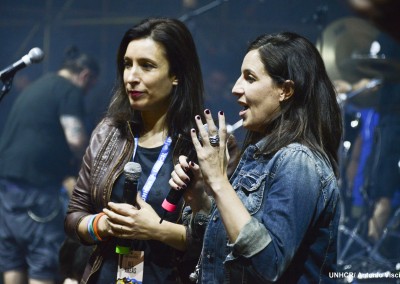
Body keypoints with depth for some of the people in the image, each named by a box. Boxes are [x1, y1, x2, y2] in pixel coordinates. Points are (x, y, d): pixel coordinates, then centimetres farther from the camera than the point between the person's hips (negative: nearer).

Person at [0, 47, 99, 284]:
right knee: (44, 258, -5)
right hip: (34, 183, -8)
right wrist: (80, 159, 3)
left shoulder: (37, 86, 24)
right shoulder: (70, 90, -3)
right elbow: (75, 139, -16)